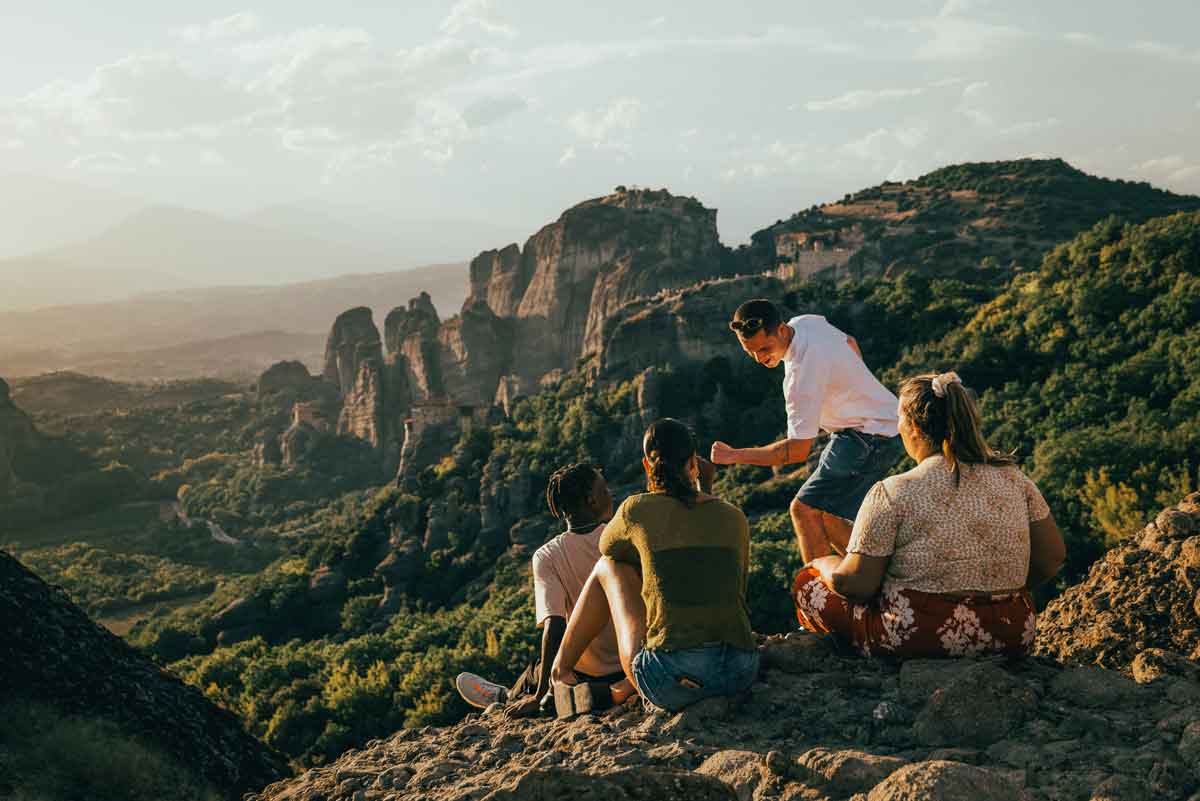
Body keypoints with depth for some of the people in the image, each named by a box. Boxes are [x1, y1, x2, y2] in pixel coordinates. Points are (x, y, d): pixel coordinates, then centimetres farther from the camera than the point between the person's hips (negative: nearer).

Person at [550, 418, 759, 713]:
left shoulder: (637, 509, 2)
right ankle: (624, 692, 45)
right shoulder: (735, 517, 12)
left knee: (608, 567, 19)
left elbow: (607, 547, 25)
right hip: (741, 675, 4)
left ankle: (563, 665, 33)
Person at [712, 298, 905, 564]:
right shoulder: (806, 321, -4)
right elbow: (850, 343, 18)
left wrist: (734, 456, -26)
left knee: (805, 510, -16)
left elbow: (798, 449, -27)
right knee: (826, 515, 14)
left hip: (870, 438, -10)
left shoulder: (802, 372, -31)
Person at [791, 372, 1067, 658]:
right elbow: (1053, 555, 8)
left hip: (914, 640, -6)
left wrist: (823, 565, 9)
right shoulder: (1013, 478, 1)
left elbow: (856, 585, -13)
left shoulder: (892, 493, -14)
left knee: (807, 582, 13)